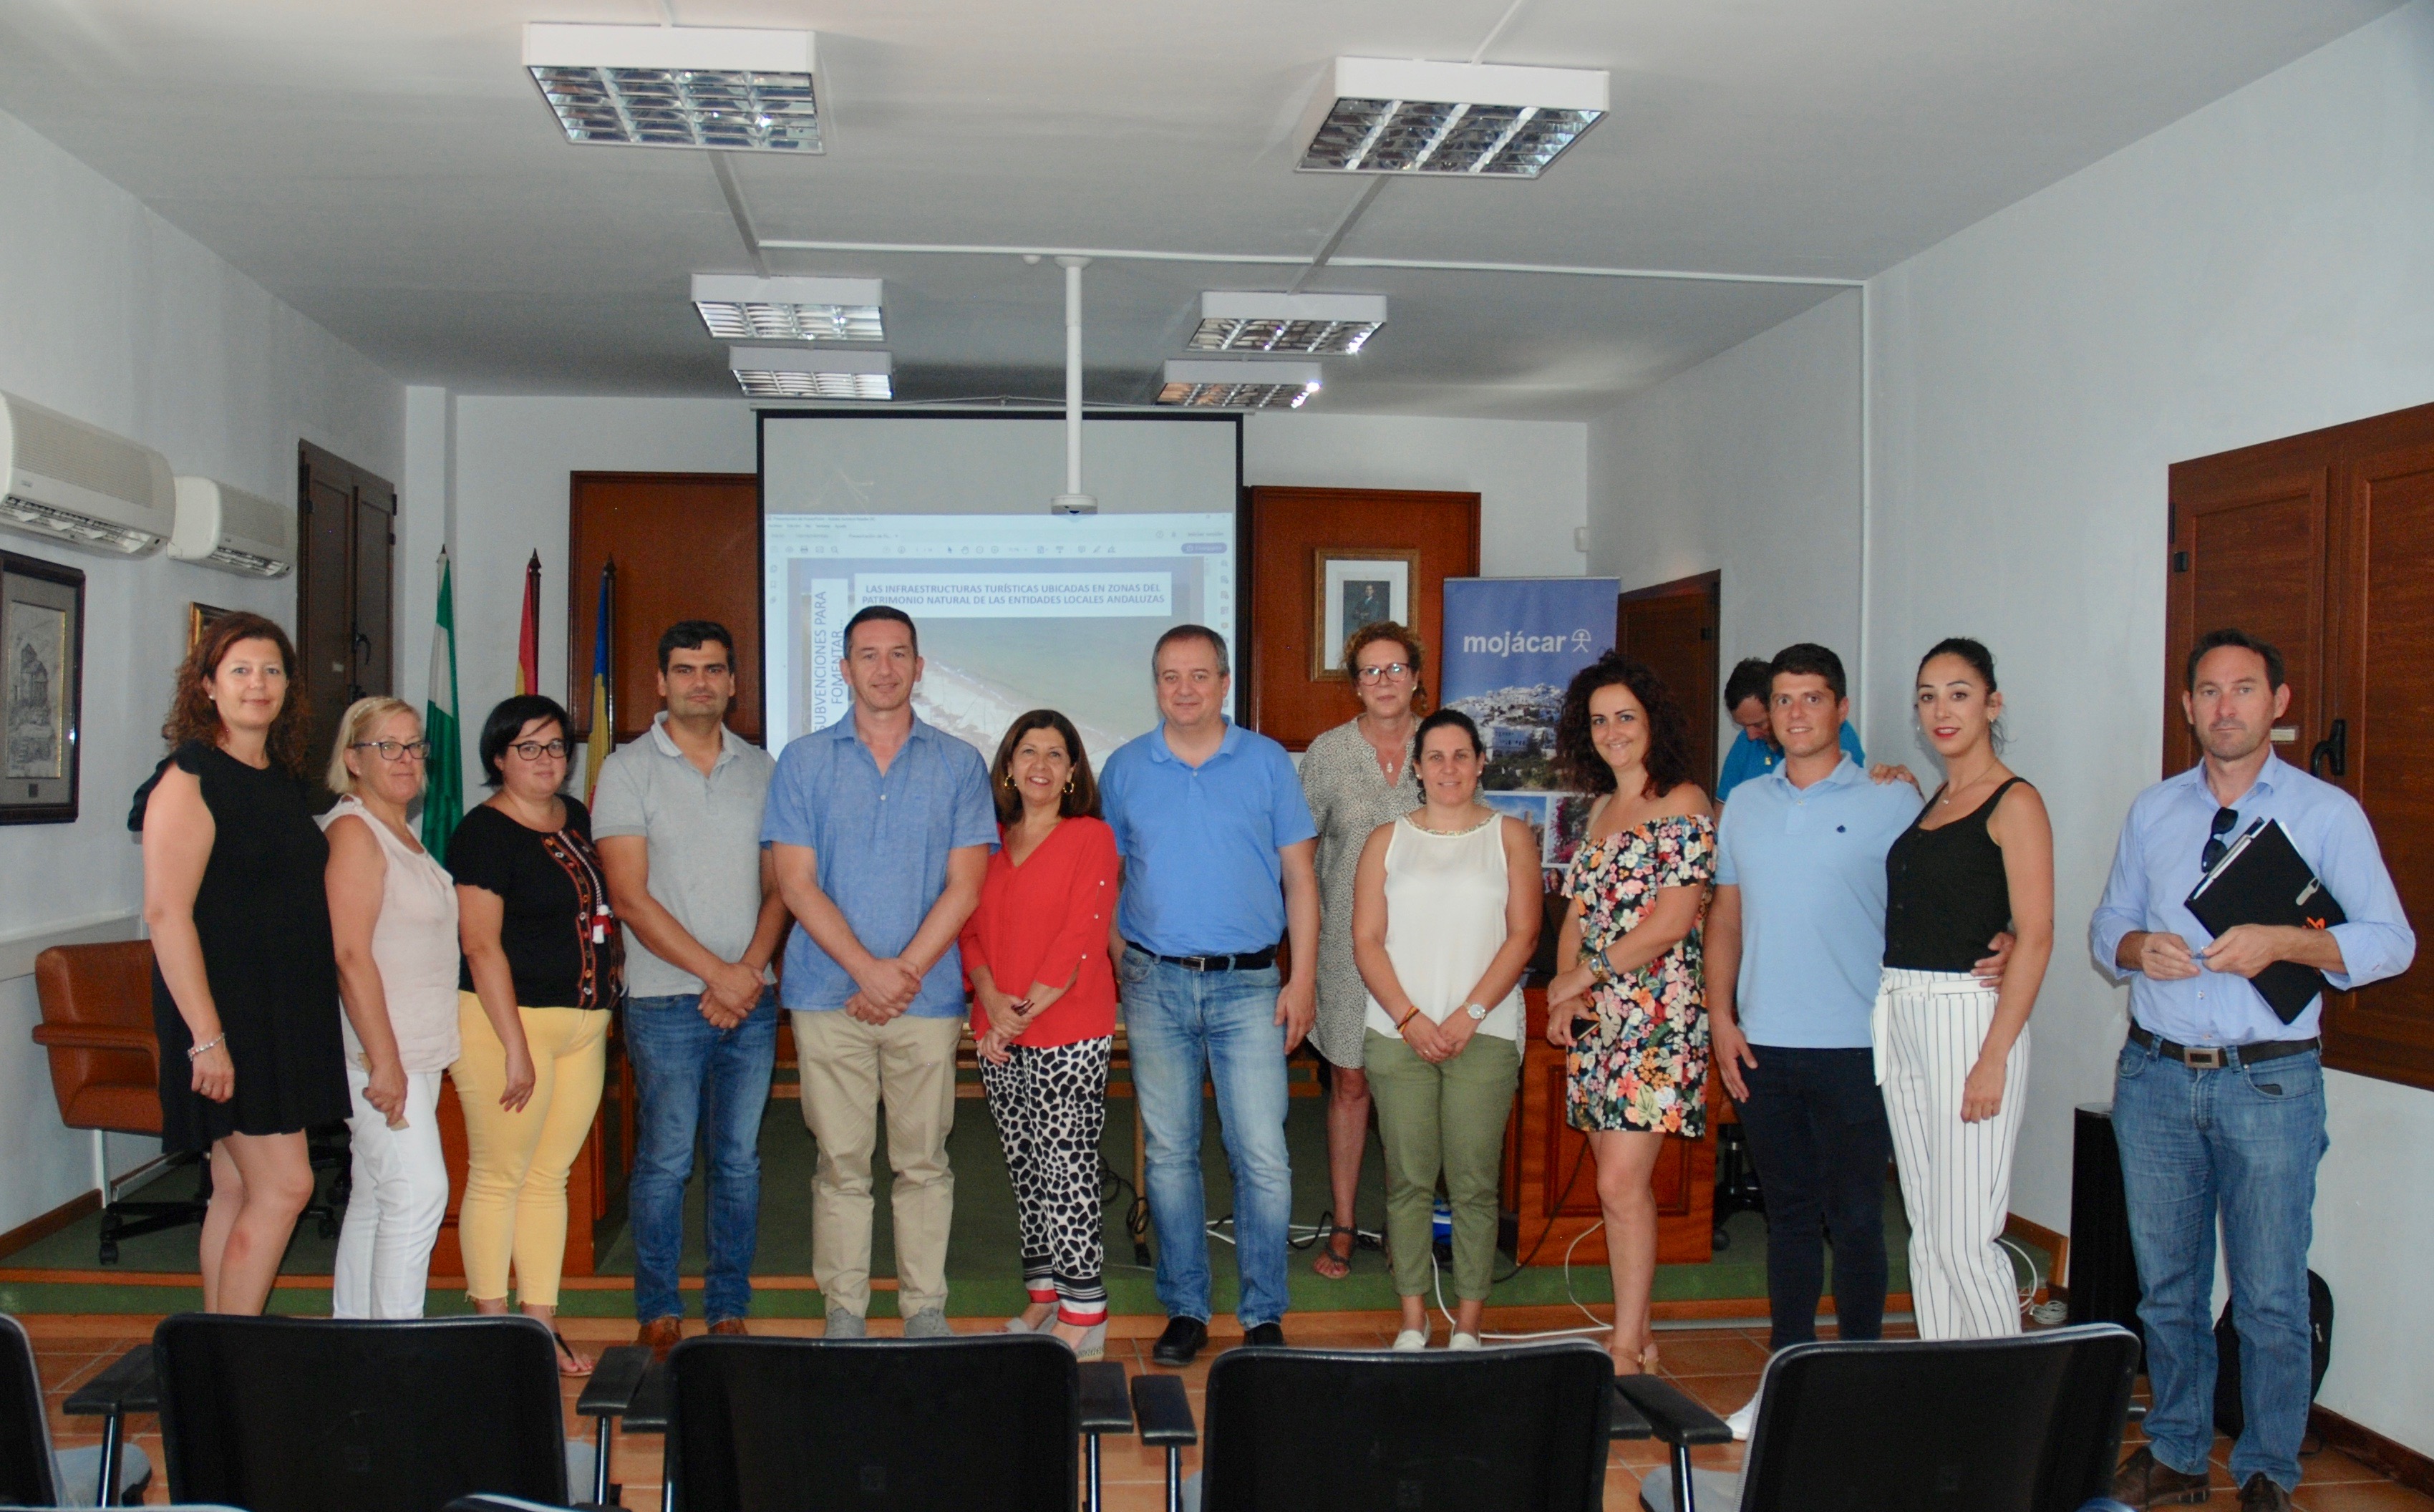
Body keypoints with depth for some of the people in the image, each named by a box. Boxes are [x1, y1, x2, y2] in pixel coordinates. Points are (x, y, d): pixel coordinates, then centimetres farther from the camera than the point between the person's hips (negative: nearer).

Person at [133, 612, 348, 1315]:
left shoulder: (284, 780, 13)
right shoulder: (190, 778, -11)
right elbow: (166, 913, -17)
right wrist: (206, 1036, -22)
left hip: (286, 1012, 8)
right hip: (225, 1011, -8)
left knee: (238, 1189, 11)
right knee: (284, 1186, -9)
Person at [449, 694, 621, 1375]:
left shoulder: (577, 819, 13)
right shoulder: (484, 832, -8)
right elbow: (481, 945, -13)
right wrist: (515, 1048, -17)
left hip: (585, 1024, 7)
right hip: (508, 1018, -7)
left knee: (550, 1178, 11)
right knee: (498, 1178, 1)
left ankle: (542, 1325, 17)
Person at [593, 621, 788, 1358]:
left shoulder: (760, 768, 10)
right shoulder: (628, 768, -1)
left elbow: (779, 886, 9)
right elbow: (631, 896, -7)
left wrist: (751, 969, -8)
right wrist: (716, 972, -12)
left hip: (751, 999, 3)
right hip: (666, 1001, -3)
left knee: (740, 1159, 8)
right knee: (665, 1160, 1)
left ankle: (729, 1310, 18)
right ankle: (658, 1313, 15)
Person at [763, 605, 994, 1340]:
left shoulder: (958, 764, 6)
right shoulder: (804, 761, 6)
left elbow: (965, 885, 0)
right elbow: (797, 883, -1)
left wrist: (905, 971, -10)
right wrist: (868, 970, -12)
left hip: (927, 995, 0)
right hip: (829, 994, 0)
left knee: (923, 1162, 6)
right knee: (841, 1162, 4)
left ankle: (925, 1308, 17)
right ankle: (844, 1309, 15)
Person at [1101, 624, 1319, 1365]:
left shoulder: (1268, 762, 3)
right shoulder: (1124, 768, 7)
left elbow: (1299, 877, 5)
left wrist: (1302, 981, -2)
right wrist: (1118, 970, 4)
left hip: (1248, 984, -1)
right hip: (1155, 984, 2)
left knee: (1262, 1157, -4)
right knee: (1169, 1153, 7)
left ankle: (1264, 1315, 9)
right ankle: (1185, 1310, 18)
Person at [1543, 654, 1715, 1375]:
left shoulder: (1684, 804, -7)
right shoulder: (1601, 810, 17)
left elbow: (1672, 921, -15)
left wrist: (1582, 977, -10)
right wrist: (1562, 984, 0)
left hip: (1658, 1014, -7)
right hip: (1597, 1019, 7)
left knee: (1622, 1183, -11)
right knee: (1620, 1181, 9)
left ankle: (1626, 1348, -1)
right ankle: (1638, 1333, 18)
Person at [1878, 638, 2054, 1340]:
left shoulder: (2015, 803, -7)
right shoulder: (1926, 804, 16)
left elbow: (2034, 937, -14)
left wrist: (1994, 1056, -18)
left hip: (1969, 1017, -8)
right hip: (1901, 1020, 8)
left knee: (1966, 1240, -6)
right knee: (1925, 1230, 12)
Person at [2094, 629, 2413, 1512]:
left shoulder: (2327, 813, 0)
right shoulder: (2152, 812, 11)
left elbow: (2392, 941, -4)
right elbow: (2106, 927, 14)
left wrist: (2283, 942, -19)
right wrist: (2138, 947, -9)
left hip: (2270, 1082, -3)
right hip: (2156, 1075, 4)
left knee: (2270, 1296, 2)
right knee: (2166, 1285, 12)